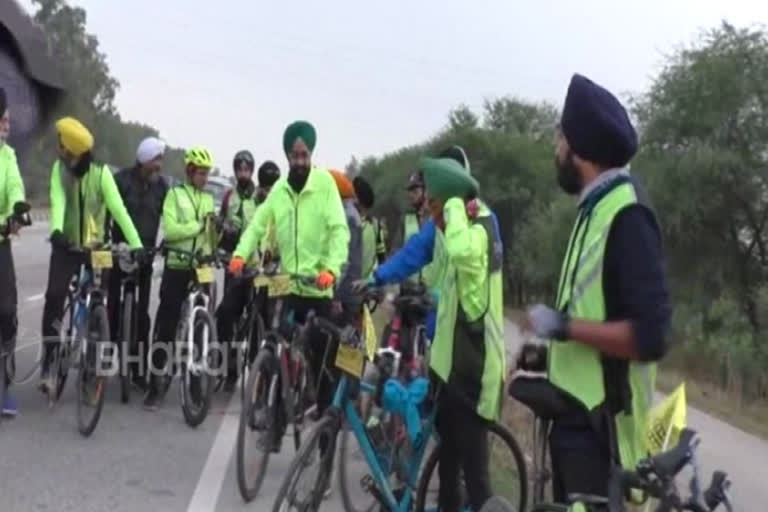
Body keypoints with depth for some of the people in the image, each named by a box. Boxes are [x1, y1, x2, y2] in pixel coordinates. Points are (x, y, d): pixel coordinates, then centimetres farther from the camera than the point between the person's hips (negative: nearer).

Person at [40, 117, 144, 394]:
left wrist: (137, 245, -26)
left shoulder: (101, 173, -11)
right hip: (65, 246, 1)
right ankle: (48, 363, -11)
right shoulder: (59, 168, -6)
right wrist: (56, 229, -43)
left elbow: (118, 209, -18)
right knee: (54, 297, -18)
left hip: (95, 247, 0)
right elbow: (58, 201, -22)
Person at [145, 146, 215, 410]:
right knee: (165, 326, -4)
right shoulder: (174, 194, 0)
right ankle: (154, 386, 2)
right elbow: (170, 230, -14)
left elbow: (211, 237, 10)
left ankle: (195, 384, 16)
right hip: (176, 267, -4)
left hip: (201, 269, 4)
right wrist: (199, 225, -12)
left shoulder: (209, 199, 13)